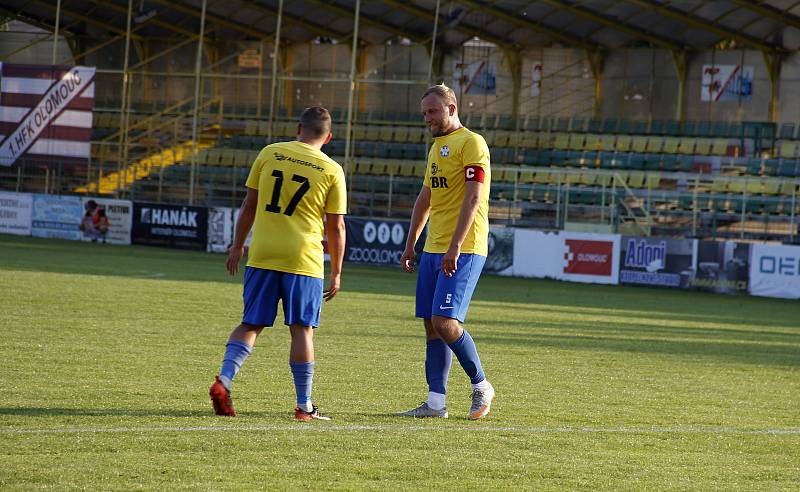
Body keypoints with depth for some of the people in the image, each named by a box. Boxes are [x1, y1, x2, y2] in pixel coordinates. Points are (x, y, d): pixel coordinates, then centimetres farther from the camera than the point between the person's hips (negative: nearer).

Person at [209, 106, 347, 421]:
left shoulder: (269, 154, 5)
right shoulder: (332, 171, 0)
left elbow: (249, 205, 8)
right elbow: (336, 227, 2)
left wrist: (238, 246, 17)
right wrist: (336, 273, 9)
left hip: (262, 256, 2)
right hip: (304, 261, -2)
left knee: (251, 324, 10)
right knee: (301, 329, 4)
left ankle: (223, 380, -8)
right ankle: (304, 406, 7)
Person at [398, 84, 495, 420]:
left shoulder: (471, 143, -9)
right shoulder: (436, 147, 20)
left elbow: (473, 197, -18)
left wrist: (455, 247, -24)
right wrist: (410, 246, 22)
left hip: (463, 251, -9)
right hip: (433, 250, 9)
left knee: (445, 322, -15)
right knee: (431, 325, 5)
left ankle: (481, 386, 2)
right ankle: (435, 403, 7)